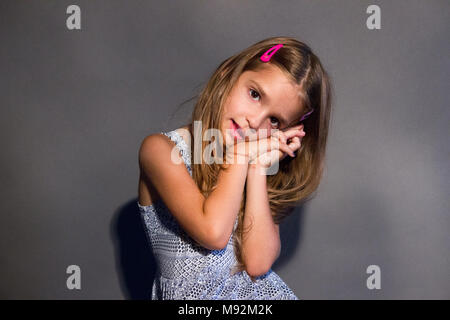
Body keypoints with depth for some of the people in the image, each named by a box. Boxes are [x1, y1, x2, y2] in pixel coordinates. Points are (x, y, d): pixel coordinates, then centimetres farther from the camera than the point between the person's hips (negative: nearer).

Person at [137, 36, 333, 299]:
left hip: (260, 291, 4)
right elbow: (212, 232, -20)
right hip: (189, 295, -4)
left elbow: (258, 263, -5)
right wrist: (242, 154, -11)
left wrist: (258, 168, -8)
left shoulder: (266, 161, 7)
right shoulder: (161, 149, -7)